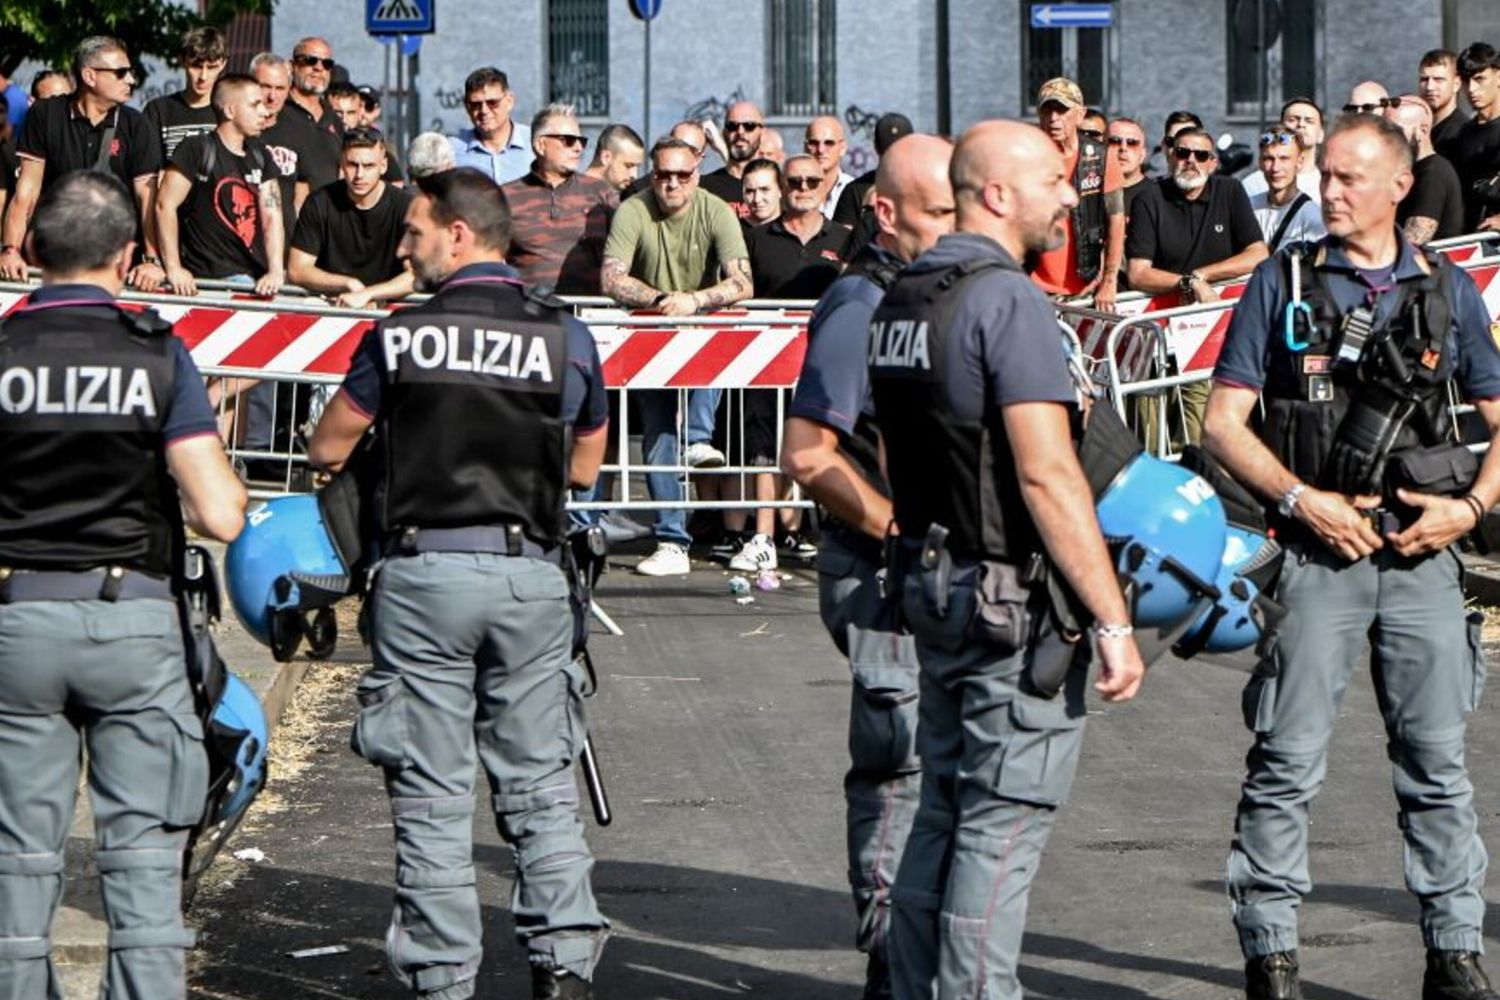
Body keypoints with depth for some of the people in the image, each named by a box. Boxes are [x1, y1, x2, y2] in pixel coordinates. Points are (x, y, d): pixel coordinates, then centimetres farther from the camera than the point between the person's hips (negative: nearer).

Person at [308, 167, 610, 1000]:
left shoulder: (399, 336, -4)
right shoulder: (567, 337, 2)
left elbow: (326, 452, 8)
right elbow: (584, 467, 15)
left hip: (424, 571, -2)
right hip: (529, 574, 2)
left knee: (432, 796, 3)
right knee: (540, 785, 10)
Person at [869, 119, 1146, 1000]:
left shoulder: (901, 299, 11)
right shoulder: (1009, 300, -17)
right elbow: (1047, 475, -22)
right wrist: (1113, 618, -20)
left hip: (932, 586, 9)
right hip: (1017, 598, -9)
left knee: (946, 813, 16)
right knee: (1003, 825, -4)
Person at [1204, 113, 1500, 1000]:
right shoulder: (1282, 284, 5)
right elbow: (1225, 424, 2)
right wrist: (1301, 499, -11)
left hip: (1423, 554, 2)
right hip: (1315, 556, -2)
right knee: (1289, 762, -3)